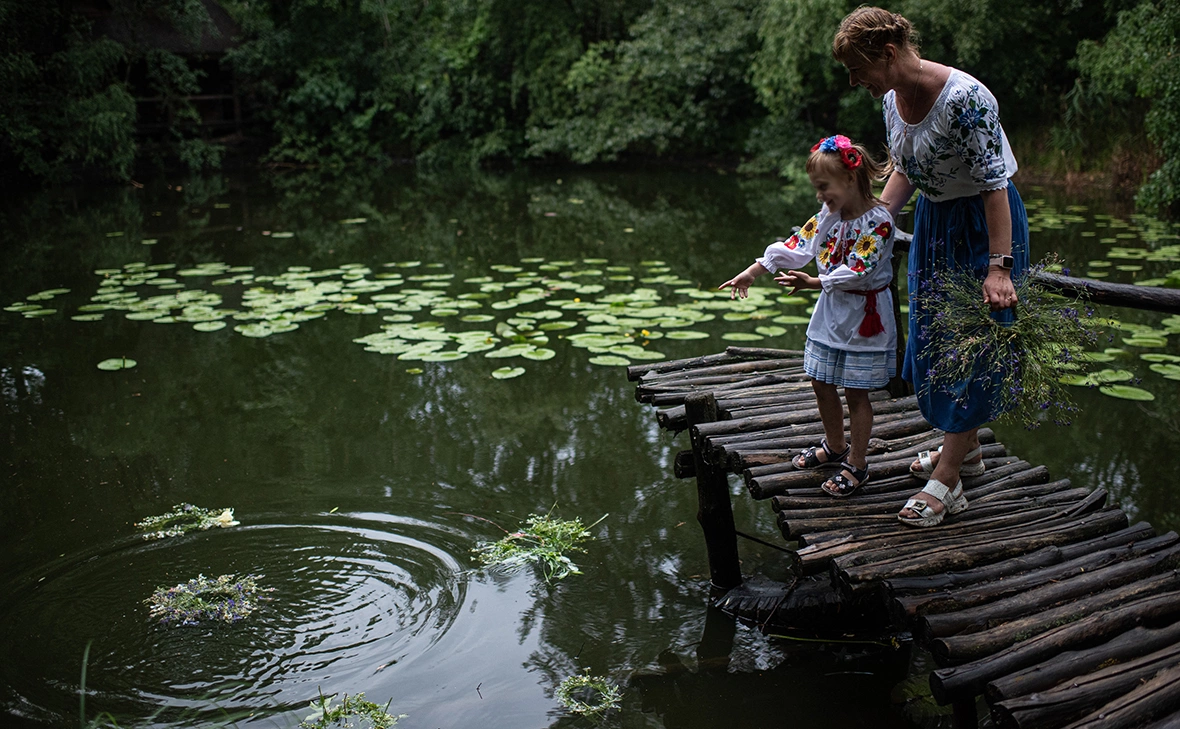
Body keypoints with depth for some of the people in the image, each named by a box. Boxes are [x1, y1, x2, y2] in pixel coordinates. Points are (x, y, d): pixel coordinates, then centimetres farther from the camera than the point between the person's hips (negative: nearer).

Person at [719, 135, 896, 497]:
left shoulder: (878, 221, -19)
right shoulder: (828, 214, 4)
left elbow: (857, 271, -25)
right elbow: (796, 244, 7)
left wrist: (813, 283, -28)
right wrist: (752, 271, 5)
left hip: (864, 316, -7)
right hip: (831, 310, 8)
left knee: (856, 393, 1)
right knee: (821, 383, 15)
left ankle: (856, 465, 15)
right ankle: (834, 446, 36)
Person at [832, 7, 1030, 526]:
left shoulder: (964, 99, -28)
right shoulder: (892, 99, -2)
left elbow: (994, 184, -27)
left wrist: (998, 267, -30)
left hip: (982, 225, -9)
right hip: (933, 221, 9)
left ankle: (945, 480, -1)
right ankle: (966, 449, 31)